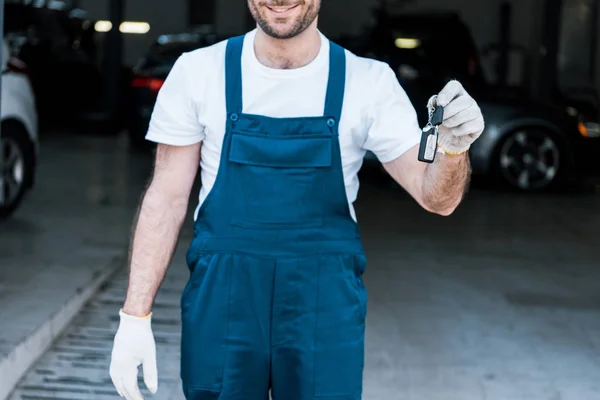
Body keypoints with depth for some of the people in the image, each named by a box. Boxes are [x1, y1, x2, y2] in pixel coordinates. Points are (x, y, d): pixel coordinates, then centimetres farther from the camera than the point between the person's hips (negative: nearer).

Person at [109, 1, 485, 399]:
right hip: (220, 308, 0)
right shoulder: (198, 71, -2)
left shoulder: (369, 82, -3)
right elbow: (167, 199, 1)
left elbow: (435, 195, -6)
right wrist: (135, 317, -3)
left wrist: (453, 147, -28)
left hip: (325, 311, 0)